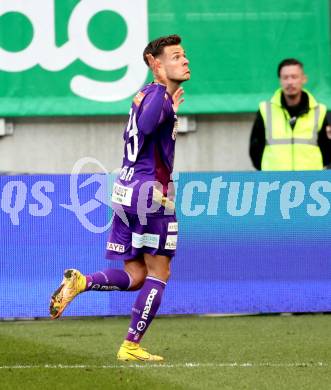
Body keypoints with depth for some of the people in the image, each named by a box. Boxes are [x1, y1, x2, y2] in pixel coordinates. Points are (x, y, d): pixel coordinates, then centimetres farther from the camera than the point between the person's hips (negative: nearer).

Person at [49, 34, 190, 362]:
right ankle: (131, 346, 1)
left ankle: (81, 281, -12)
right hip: (151, 189, -9)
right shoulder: (158, 94, -12)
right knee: (158, 273, 1)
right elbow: (146, 127, -30)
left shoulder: (147, 94, 17)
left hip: (124, 189, 9)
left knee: (134, 276, 12)